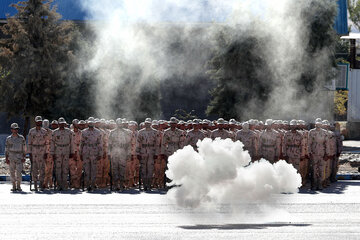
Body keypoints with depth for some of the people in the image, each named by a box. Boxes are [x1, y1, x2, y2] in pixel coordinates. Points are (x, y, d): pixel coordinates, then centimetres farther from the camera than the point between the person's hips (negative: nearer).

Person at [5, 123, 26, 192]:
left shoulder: (21, 138, 4)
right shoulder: (8, 139, 5)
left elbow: (24, 148, 5)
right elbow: (6, 149, 7)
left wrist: (24, 157, -2)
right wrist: (6, 159, 0)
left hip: (19, 157, -1)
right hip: (11, 157, 1)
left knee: (19, 172, -10)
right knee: (12, 172, 1)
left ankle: (18, 186, -1)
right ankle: (14, 186, 10)